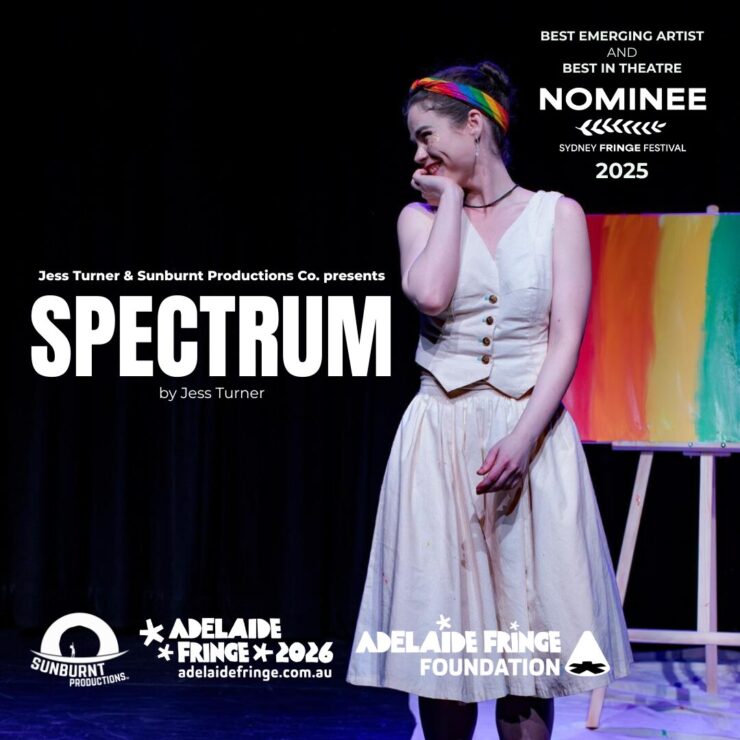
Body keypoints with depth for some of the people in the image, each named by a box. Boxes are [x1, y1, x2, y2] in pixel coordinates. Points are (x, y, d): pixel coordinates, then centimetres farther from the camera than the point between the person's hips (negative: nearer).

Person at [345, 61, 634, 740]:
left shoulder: (557, 214, 3)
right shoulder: (422, 215, 8)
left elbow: (567, 338, -6)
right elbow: (430, 296, -14)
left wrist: (522, 438, -18)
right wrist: (452, 199, -3)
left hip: (533, 434, -1)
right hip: (441, 436, 1)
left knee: (527, 631, 1)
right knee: (441, 631, 4)